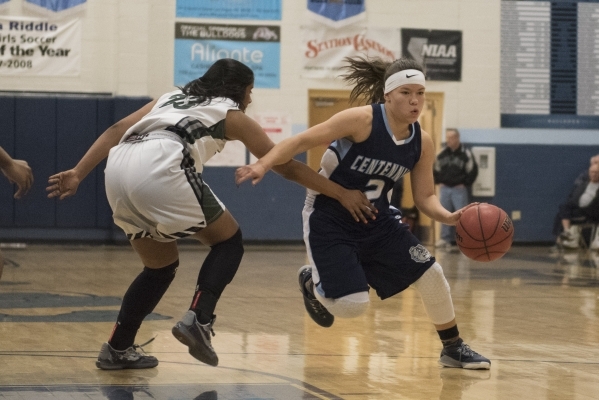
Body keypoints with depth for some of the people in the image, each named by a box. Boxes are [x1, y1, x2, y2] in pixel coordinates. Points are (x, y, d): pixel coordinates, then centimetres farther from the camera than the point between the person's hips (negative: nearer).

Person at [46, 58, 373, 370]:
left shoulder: (172, 98, 35)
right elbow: (287, 167, 22)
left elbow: (116, 130, 22)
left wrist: (77, 175, 17)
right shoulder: (232, 115, 21)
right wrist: (342, 194, 27)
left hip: (117, 169, 6)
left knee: (161, 266, 24)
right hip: (159, 169, -6)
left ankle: (117, 348, 23)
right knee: (228, 240, 14)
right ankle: (198, 320, -4)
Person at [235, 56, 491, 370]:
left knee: (430, 274, -2)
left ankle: (453, 348, 20)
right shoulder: (362, 120, -22)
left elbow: (425, 197, 2)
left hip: (376, 221, 6)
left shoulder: (422, 143, -5)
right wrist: (263, 165, -36)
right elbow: (301, 141, -22)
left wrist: (448, 217, -19)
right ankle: (312, 283, 21)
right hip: (329, 220, -6)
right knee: (352, 305, -15)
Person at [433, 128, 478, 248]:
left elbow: (473, 171, -5)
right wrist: (439, 182, 8)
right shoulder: (442, 154, 6)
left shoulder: (466, 154, -9)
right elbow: (436, 170, 19)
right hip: (444, 188, 5)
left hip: (459, 189, -5)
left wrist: (465, 184, -6)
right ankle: (446, 238, 11)